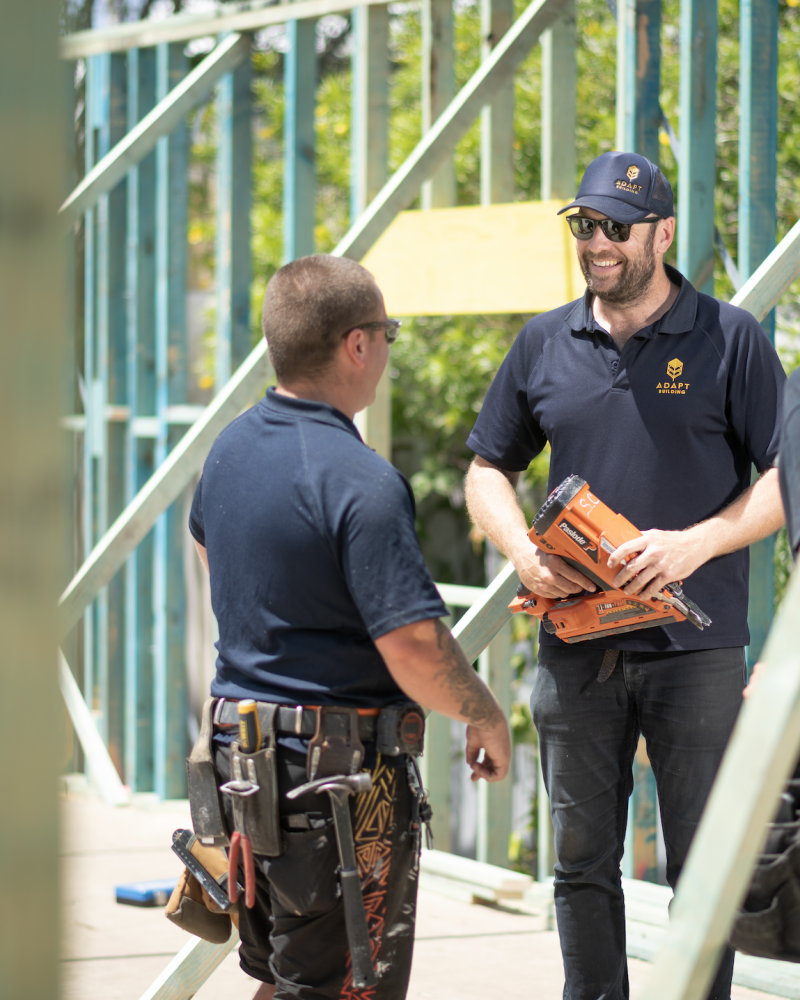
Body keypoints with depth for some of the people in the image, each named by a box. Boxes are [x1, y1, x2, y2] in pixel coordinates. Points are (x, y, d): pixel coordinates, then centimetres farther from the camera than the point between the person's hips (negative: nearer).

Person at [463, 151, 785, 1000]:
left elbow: (784, 479, -3)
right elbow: (488, 472, 16)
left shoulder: (729, 340, -1)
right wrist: (524, 552, -3)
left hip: (694, 642, -3)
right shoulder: (545, 344, 9)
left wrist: (695, 543, -18)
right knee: (582, 860, 9)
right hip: (574, 639, 3)